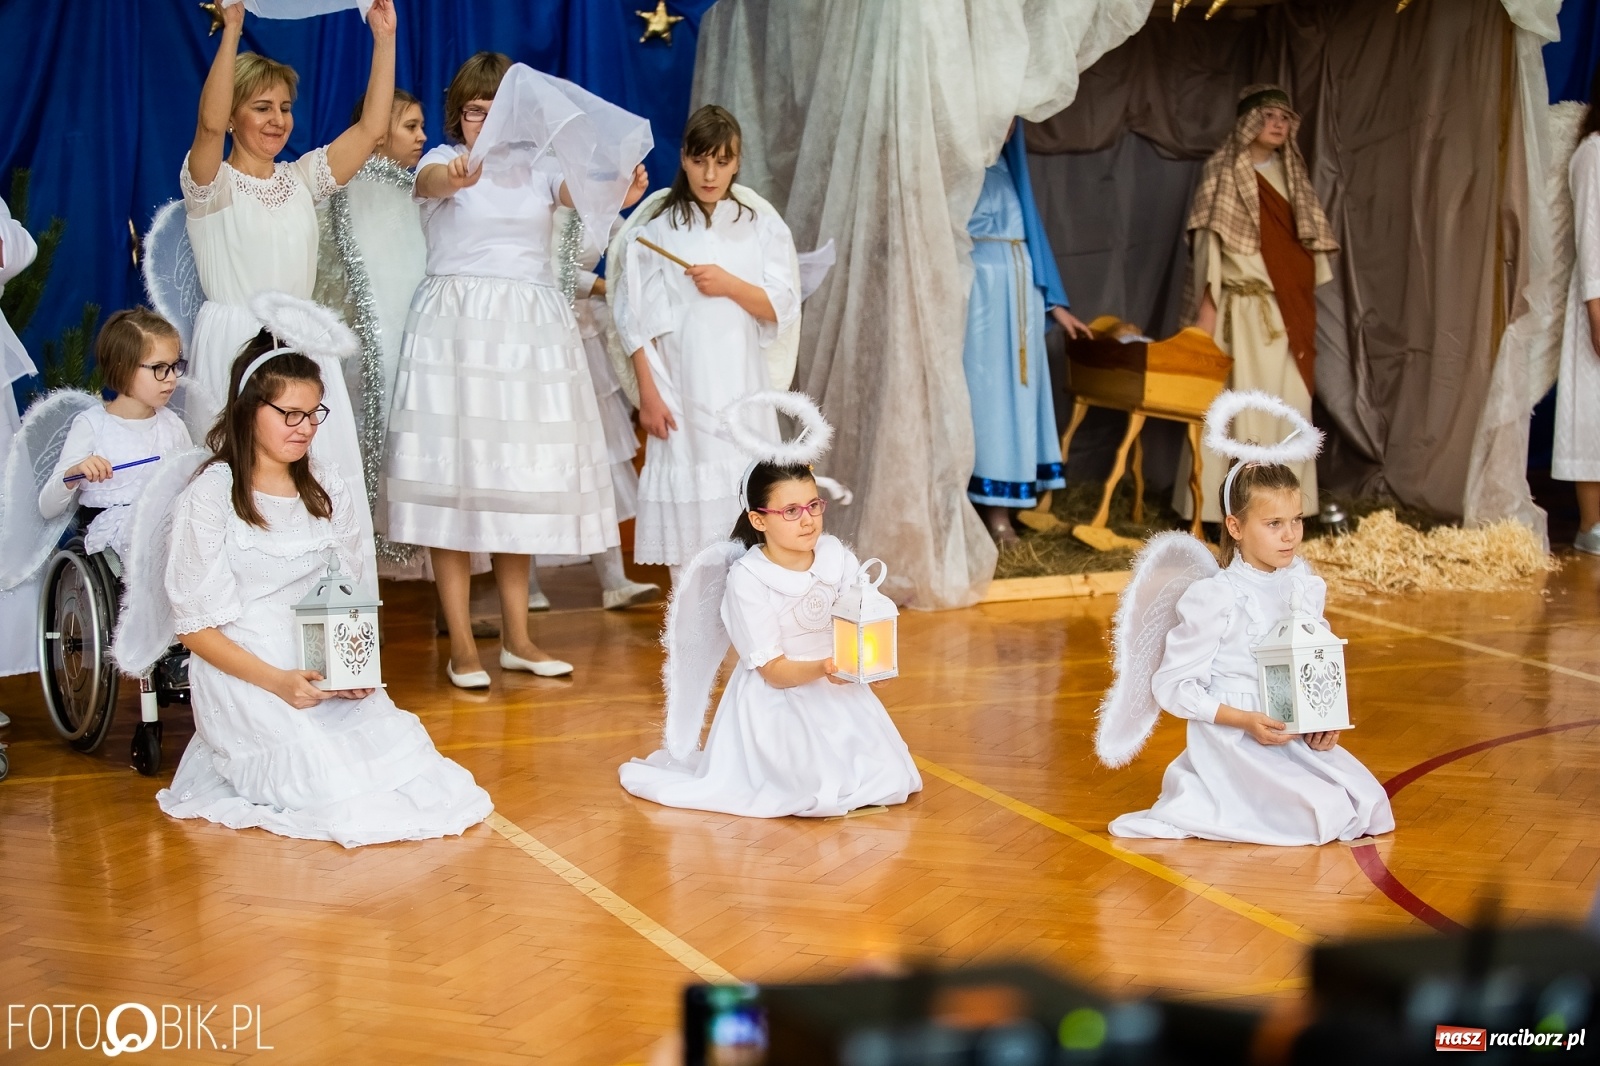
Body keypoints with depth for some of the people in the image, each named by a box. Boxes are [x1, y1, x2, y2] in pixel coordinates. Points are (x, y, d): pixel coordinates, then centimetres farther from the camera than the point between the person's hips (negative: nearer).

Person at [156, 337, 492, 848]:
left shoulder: (328, 491, 10)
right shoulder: (208, 499, -7)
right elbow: (195, 626, -8)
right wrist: (276, 681, -20)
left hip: (328, 671, 5)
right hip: (244, 674, -5)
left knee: (400, 748, -17)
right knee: (332, 784, -21)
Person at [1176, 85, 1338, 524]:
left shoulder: (1291, 174, 15)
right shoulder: (1222, 170, 0)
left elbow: (1307, 241, 16)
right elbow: (1208, 239, -6)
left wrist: (1307, 303, 9)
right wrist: (1207, 303, -13)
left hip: (1288, 306, 5)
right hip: (1243, 304, -5)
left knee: (1288, 401, 2)